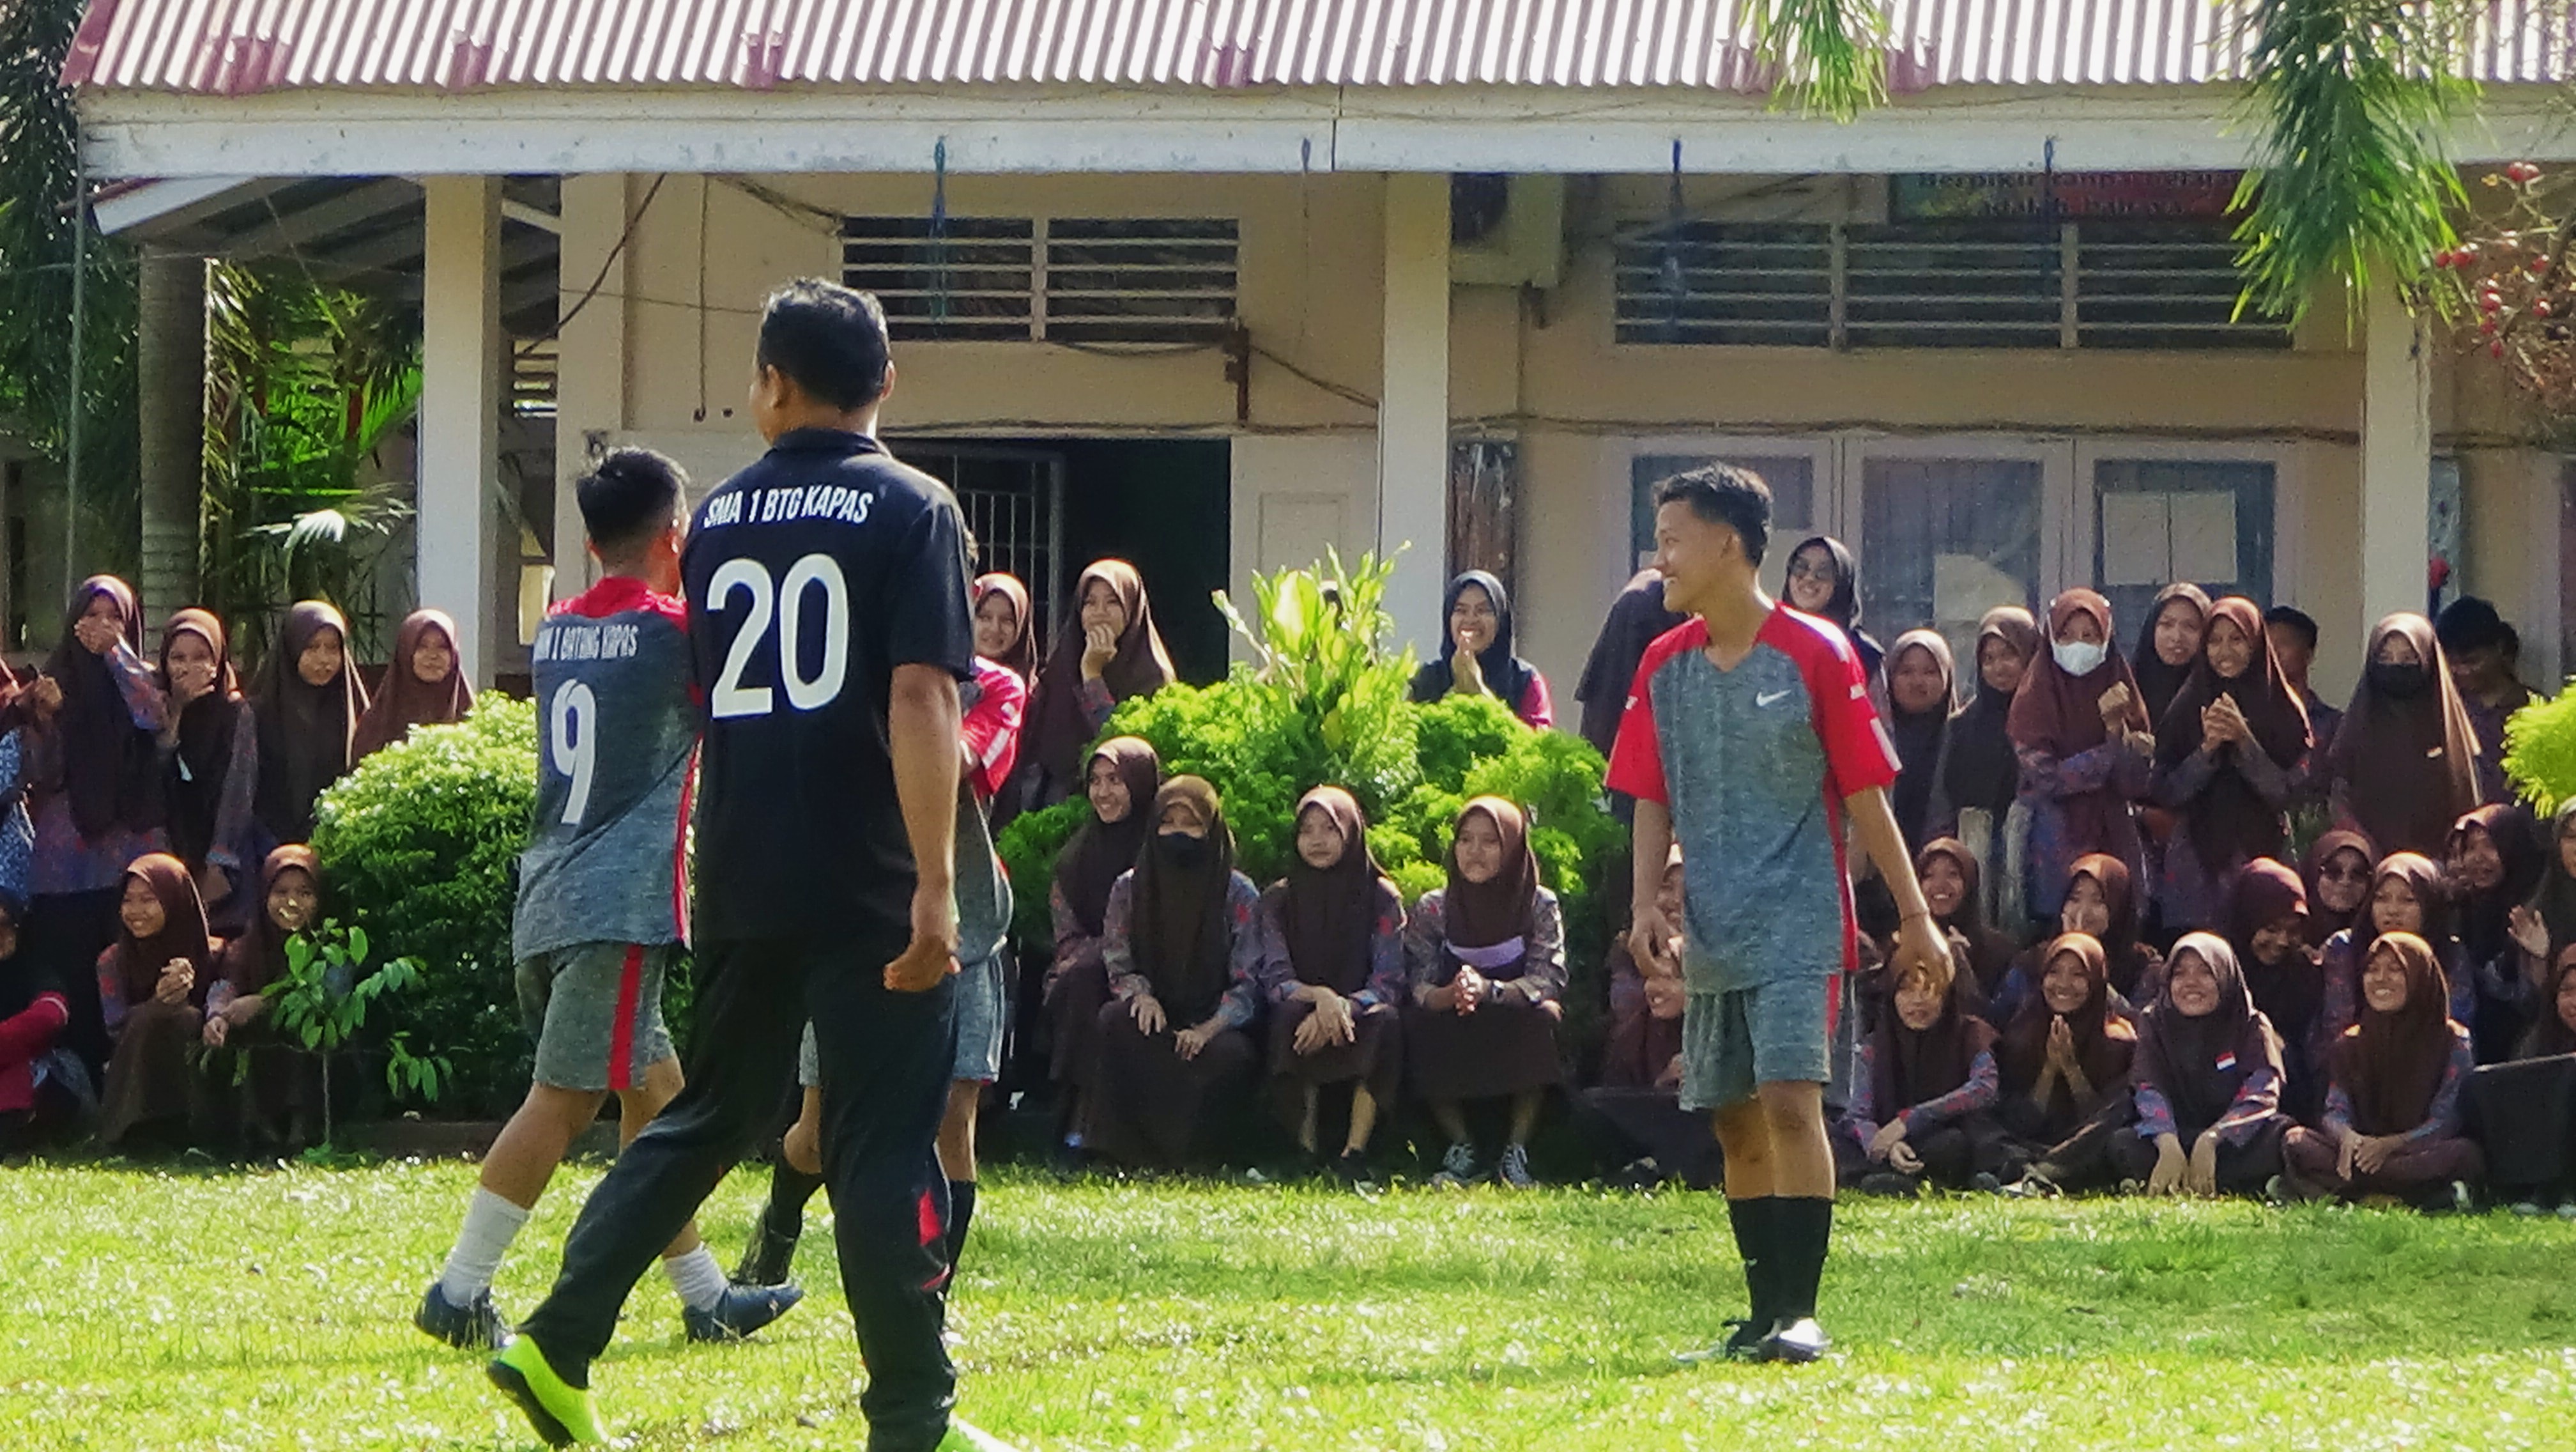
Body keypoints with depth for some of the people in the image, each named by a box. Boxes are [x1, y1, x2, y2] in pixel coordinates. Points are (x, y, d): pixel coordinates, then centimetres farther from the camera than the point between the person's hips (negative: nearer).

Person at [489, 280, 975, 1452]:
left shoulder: (718, 519, 10)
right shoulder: (909, 510, -6)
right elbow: (920, 699, -15)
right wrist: (935, 885, -17)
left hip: (739, 882, 5)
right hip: (865, 887, -5)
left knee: (705, 1116, 17)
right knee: (884, 1141, 0)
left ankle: (557, 1346, 11)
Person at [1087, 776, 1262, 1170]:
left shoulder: (1239, 895, 2)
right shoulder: (1129, 889, 9)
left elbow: (1248, 982, -4)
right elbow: (1117, 964, 8)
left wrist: (1209, 1029, -21)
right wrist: (1140, 995, -17)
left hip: (1213, 1025, -2)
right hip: (1154, 1020, 2)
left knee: (1229, 1053, -37)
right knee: (1116, 1022, -34)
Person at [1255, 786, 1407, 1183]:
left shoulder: (1381, 897, 3)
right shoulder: (1279, 898, 7)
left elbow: (1387, 985, -6)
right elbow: (1275, 980, -5)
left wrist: (1343, 1007, -27)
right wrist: (1319, 997, -27)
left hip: (1358, 1015, 0)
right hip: (1302, 1015, 0)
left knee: (1384, 1021, -34)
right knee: (1291, 1015, -34)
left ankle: (1355, 1152, -35)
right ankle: (1306, 1150, -31)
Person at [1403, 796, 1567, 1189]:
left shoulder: (1540, 906, -3)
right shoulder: (1431, 910, 1)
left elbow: (1548, 982, -17)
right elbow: (1419, 986, -11)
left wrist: (1487, 991, -37)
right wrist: (1449, 995, -36)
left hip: (1514, 1039, -1)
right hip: (1455, 1046, 1)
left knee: (1543, 1016, -32)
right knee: (1417, 1022, -28)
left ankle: (1516, 1152, -25)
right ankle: (1461, 1151, -20)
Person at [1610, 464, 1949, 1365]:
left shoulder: (1817, 656, -6)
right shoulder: (1664, 667, 8)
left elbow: (1865, 797, -3)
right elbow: (1652, 802, 11)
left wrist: (1916, 918, 0)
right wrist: (1647, 905, -3)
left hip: (1799, 926, -6)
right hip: (1709, 934, 6)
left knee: (1790, 1102, -16)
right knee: (1734, 1122, 8)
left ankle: (1800, 1314, -15)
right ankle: (1764, 1314, 16)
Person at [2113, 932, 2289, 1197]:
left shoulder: (2252, 1026, 1)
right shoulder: (2155, 1024, 5)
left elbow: (2259, 1095, -14)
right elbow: (2149, 1091, -11)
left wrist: (2210, 1141, -31)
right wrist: (2169, 1145, -32)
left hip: (2234, 1142, -1)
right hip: (2179, 1136, 1)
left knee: (2280, 1133, -34)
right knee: (2121, 1143, -29)